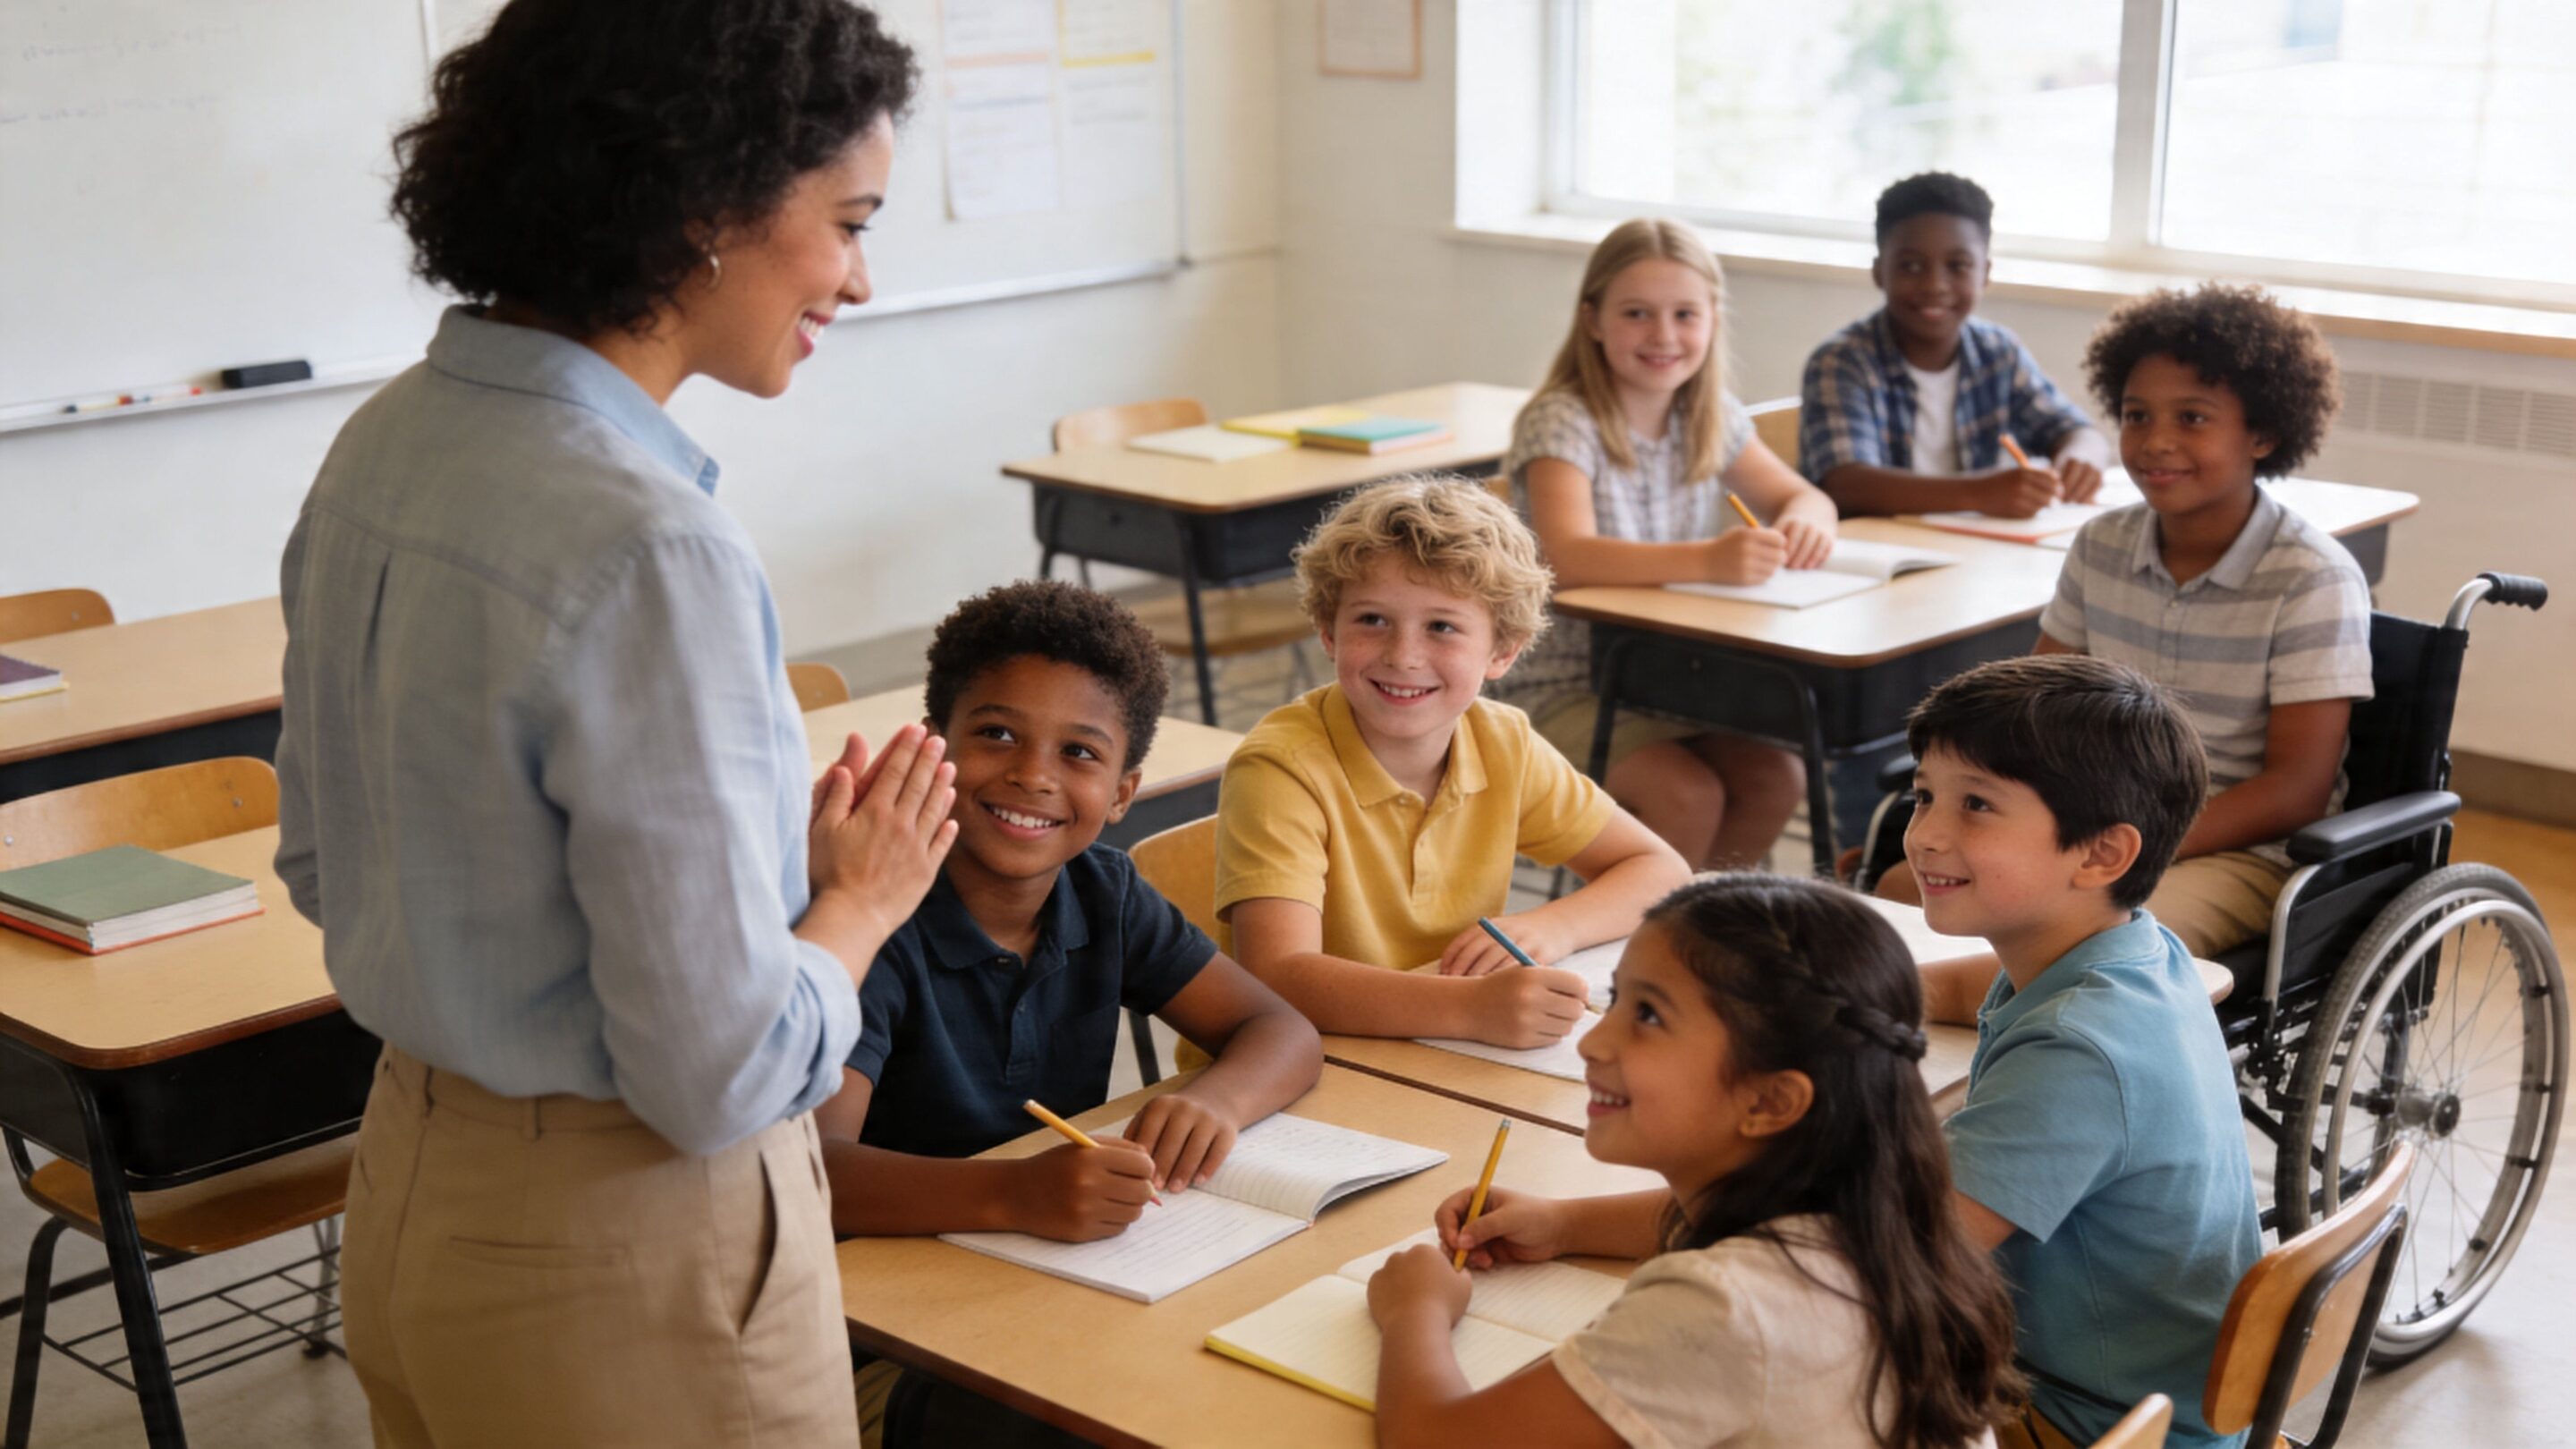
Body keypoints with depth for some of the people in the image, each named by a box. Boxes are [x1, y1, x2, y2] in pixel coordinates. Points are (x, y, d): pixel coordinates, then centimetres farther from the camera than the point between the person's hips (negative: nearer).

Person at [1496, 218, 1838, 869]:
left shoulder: (1711, 416, 2)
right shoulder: (1562, 423, -19)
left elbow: (1800, 494, 10)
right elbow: (1568, 557, -34)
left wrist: (1803, 521, -17)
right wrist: (1708, 560, -48)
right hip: (1561, 686, -6)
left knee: (1777, 779, -12)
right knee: (1688, 792, -25)